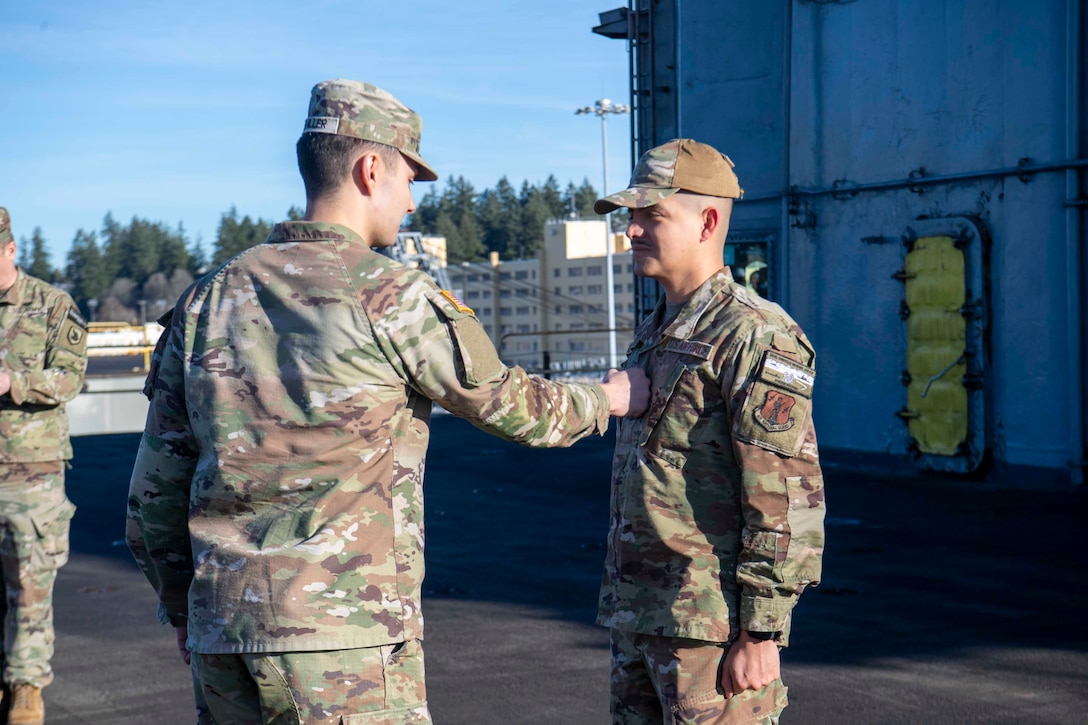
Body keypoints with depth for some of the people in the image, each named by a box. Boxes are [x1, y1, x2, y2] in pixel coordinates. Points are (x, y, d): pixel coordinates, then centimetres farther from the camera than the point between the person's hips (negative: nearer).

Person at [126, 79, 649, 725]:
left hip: (222, 633, 6)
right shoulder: (392, 296, -9)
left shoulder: (209, 297, 9)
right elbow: (508, 404, 4)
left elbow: (157, 483, 12)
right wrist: (608, 400, 23)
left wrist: (182, 608, 25)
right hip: (344, 634, -6)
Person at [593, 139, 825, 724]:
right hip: (636, 619, 9)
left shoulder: (754, 336, -13)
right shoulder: (656, 334, 16)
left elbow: (789, 500, -18)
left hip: (710, 626, -9)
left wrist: (760, 633, -19)